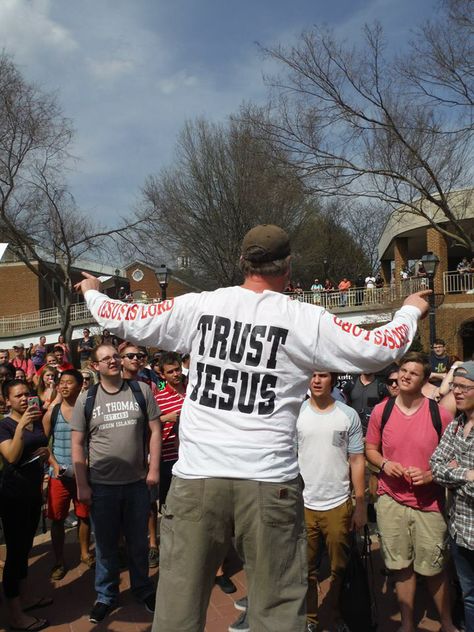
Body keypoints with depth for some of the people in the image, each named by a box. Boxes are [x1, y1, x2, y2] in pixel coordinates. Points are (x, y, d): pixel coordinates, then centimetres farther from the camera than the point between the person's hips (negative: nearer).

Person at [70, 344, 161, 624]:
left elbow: (155, 430, 0)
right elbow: (77, 444, 0)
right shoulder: (86, 399, -2)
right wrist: (82, 485, -4)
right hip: (101, 485, 0)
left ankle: (143, 589, 37)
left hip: (137, 482, 0)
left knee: (139, 541, 16)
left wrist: (154, 468, -6)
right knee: (106, 544, 15)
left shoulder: (141, 390, -3)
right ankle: (106, 596, 35)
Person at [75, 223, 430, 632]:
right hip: (269, 481, -1)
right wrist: (411, 310, 25)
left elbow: (124, 319, 13)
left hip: (196, 476, 2)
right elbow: (379, 350, 5)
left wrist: (92, 293, 34)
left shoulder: (198, 306, 2)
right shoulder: (305, 319, -3)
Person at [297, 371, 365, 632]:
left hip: (338, 505, 0)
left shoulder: (348, 415, -3)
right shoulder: (296, 413, -4)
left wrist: (361, 504, -1)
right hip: (302, 504, 0)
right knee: (306, 568, 14)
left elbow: (357, 461, 0)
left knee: (339, 569, 16)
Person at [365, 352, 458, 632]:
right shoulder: (381, 411, -3)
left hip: (429, 503, -1)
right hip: (391, 500, 2)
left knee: (434, 569, 11)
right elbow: (370, 448, 10)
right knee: (402, 567, 14)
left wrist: (431, 475, -15)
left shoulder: (439, 414, -8)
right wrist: (384, 464, -10)